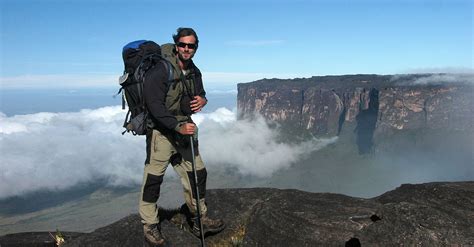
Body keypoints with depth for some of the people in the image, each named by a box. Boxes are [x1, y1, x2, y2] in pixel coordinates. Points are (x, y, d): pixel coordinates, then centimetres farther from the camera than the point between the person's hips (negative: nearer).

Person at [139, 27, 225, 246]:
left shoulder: (194, 72, 6)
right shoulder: (160, 70, -17)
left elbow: (200, 93, 20)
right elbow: (154, 105, -23)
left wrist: (202, 99, -6)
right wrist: (178, 126, -29)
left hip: (186, 129, 7)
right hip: (161, 132, -7)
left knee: (197, 175, 10)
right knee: (153, 179, 1)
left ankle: (198, 220, 26)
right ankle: (150, 225, 20)